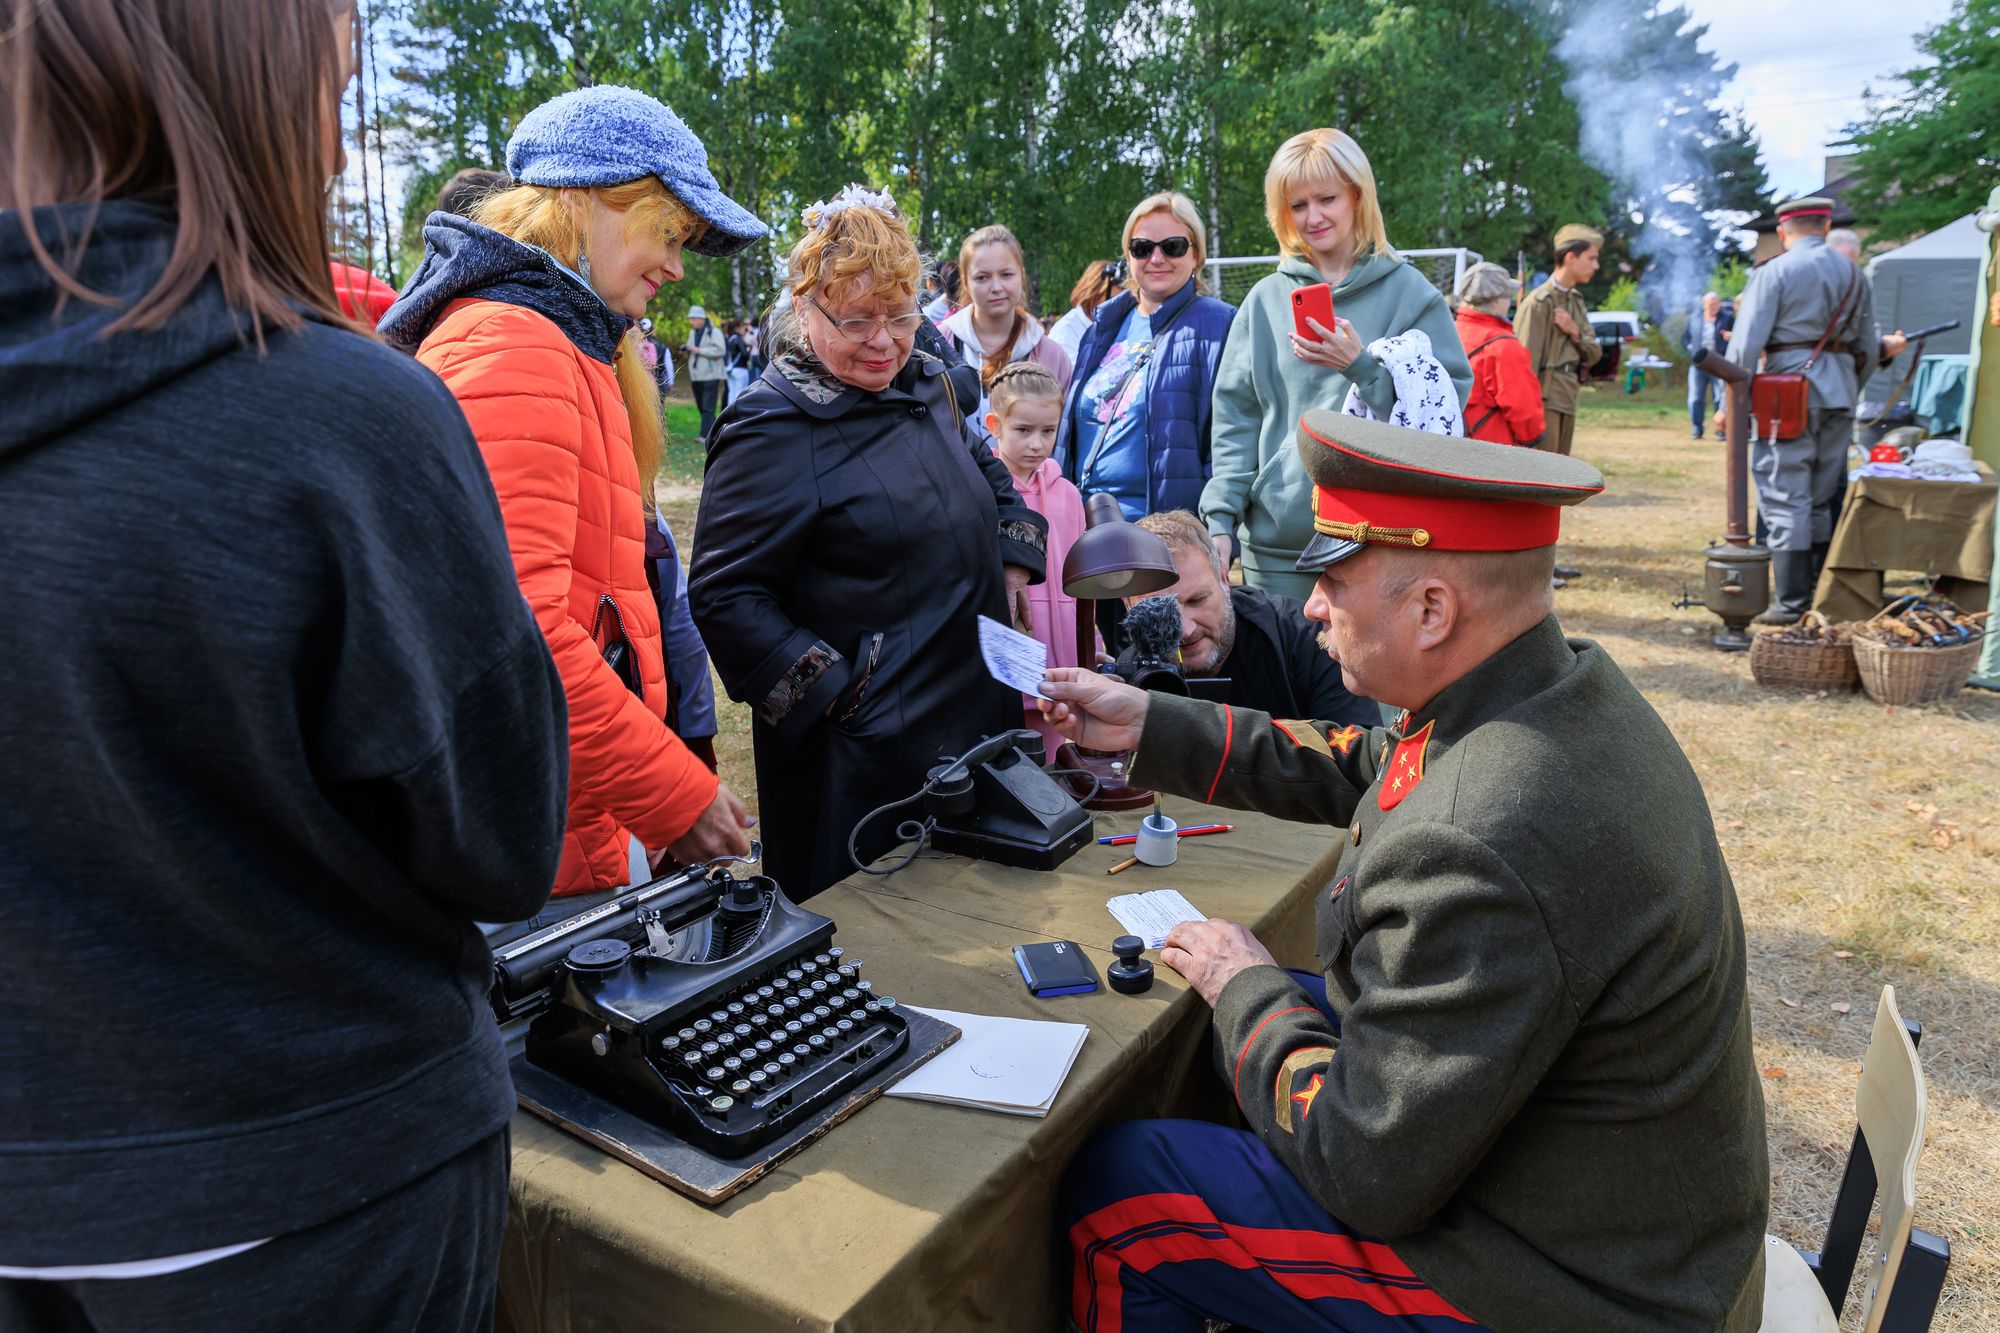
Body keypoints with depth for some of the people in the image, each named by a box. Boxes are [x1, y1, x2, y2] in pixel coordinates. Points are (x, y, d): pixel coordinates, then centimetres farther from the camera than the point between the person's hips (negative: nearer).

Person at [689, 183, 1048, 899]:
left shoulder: (927, 383, 9)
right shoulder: (772, 429, -15)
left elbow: (986, 470, 29)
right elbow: (721, 596, -17)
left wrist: (1013, 559, 13)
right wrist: (831, 692, -20)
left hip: (980, 712, 8)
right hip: (861, 754, -7)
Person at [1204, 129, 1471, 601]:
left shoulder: (1409, 292, 2)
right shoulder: (1266, 298, 9)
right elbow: (1236, 418, 7)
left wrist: (1361, 366, -17)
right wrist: (1221, 518, -4)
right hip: (1276, 545, 2)